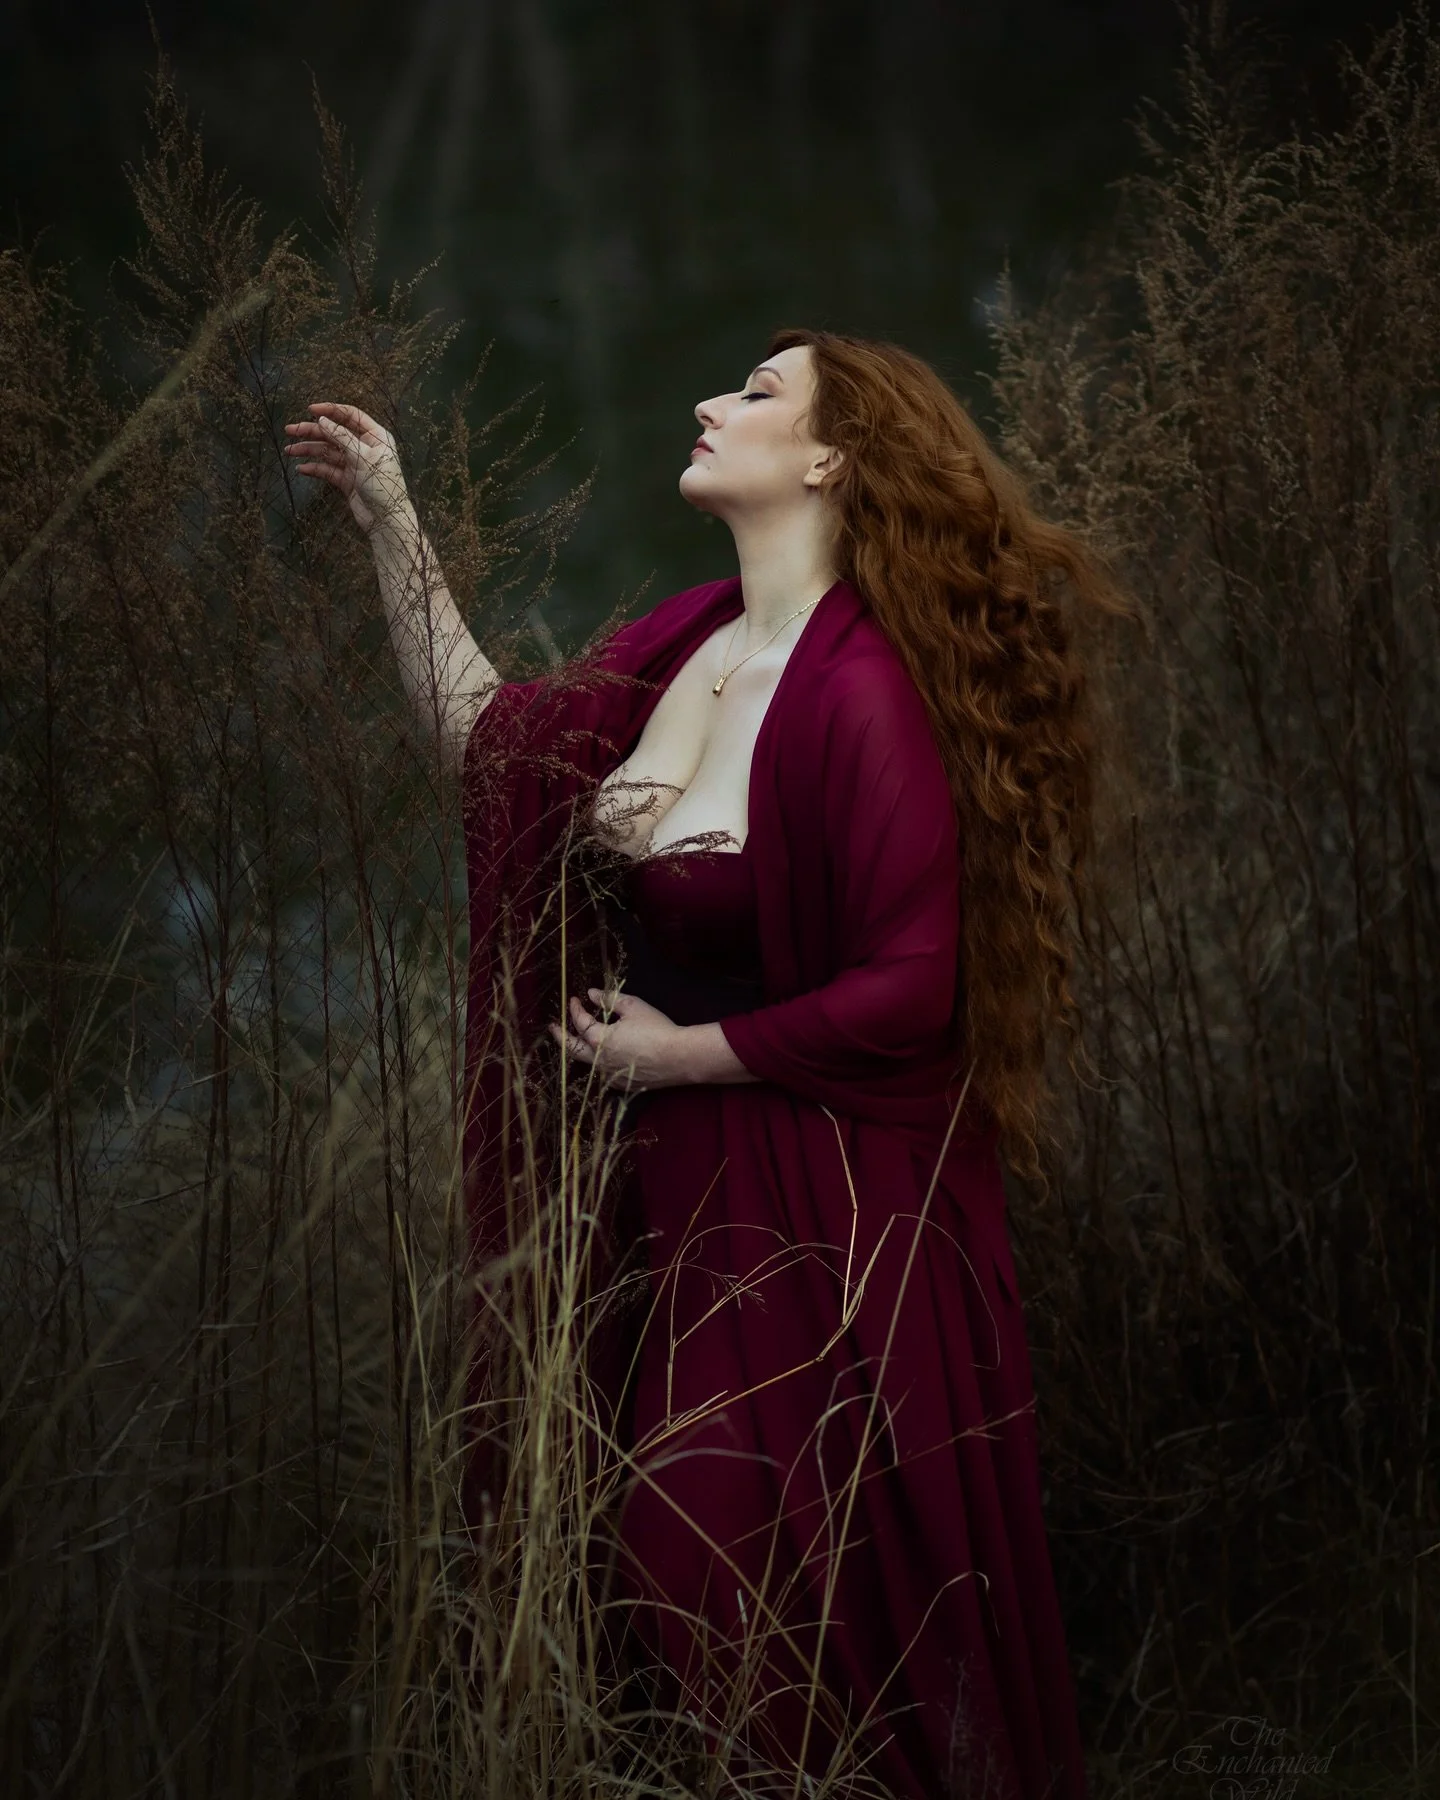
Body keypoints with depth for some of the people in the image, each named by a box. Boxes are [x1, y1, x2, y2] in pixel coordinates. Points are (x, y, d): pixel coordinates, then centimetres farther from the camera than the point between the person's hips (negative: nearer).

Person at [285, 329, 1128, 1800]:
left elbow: (911, 992, -21)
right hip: (673, 1174, 7)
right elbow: (490, 739, 10)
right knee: (673, 1542, 16)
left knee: (808, 1591, 3)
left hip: (822, 1205, -7)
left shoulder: (863, 692, -22)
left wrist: (681, 1055, -12)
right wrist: (392, 523, 8)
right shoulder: (688, 641, 3)